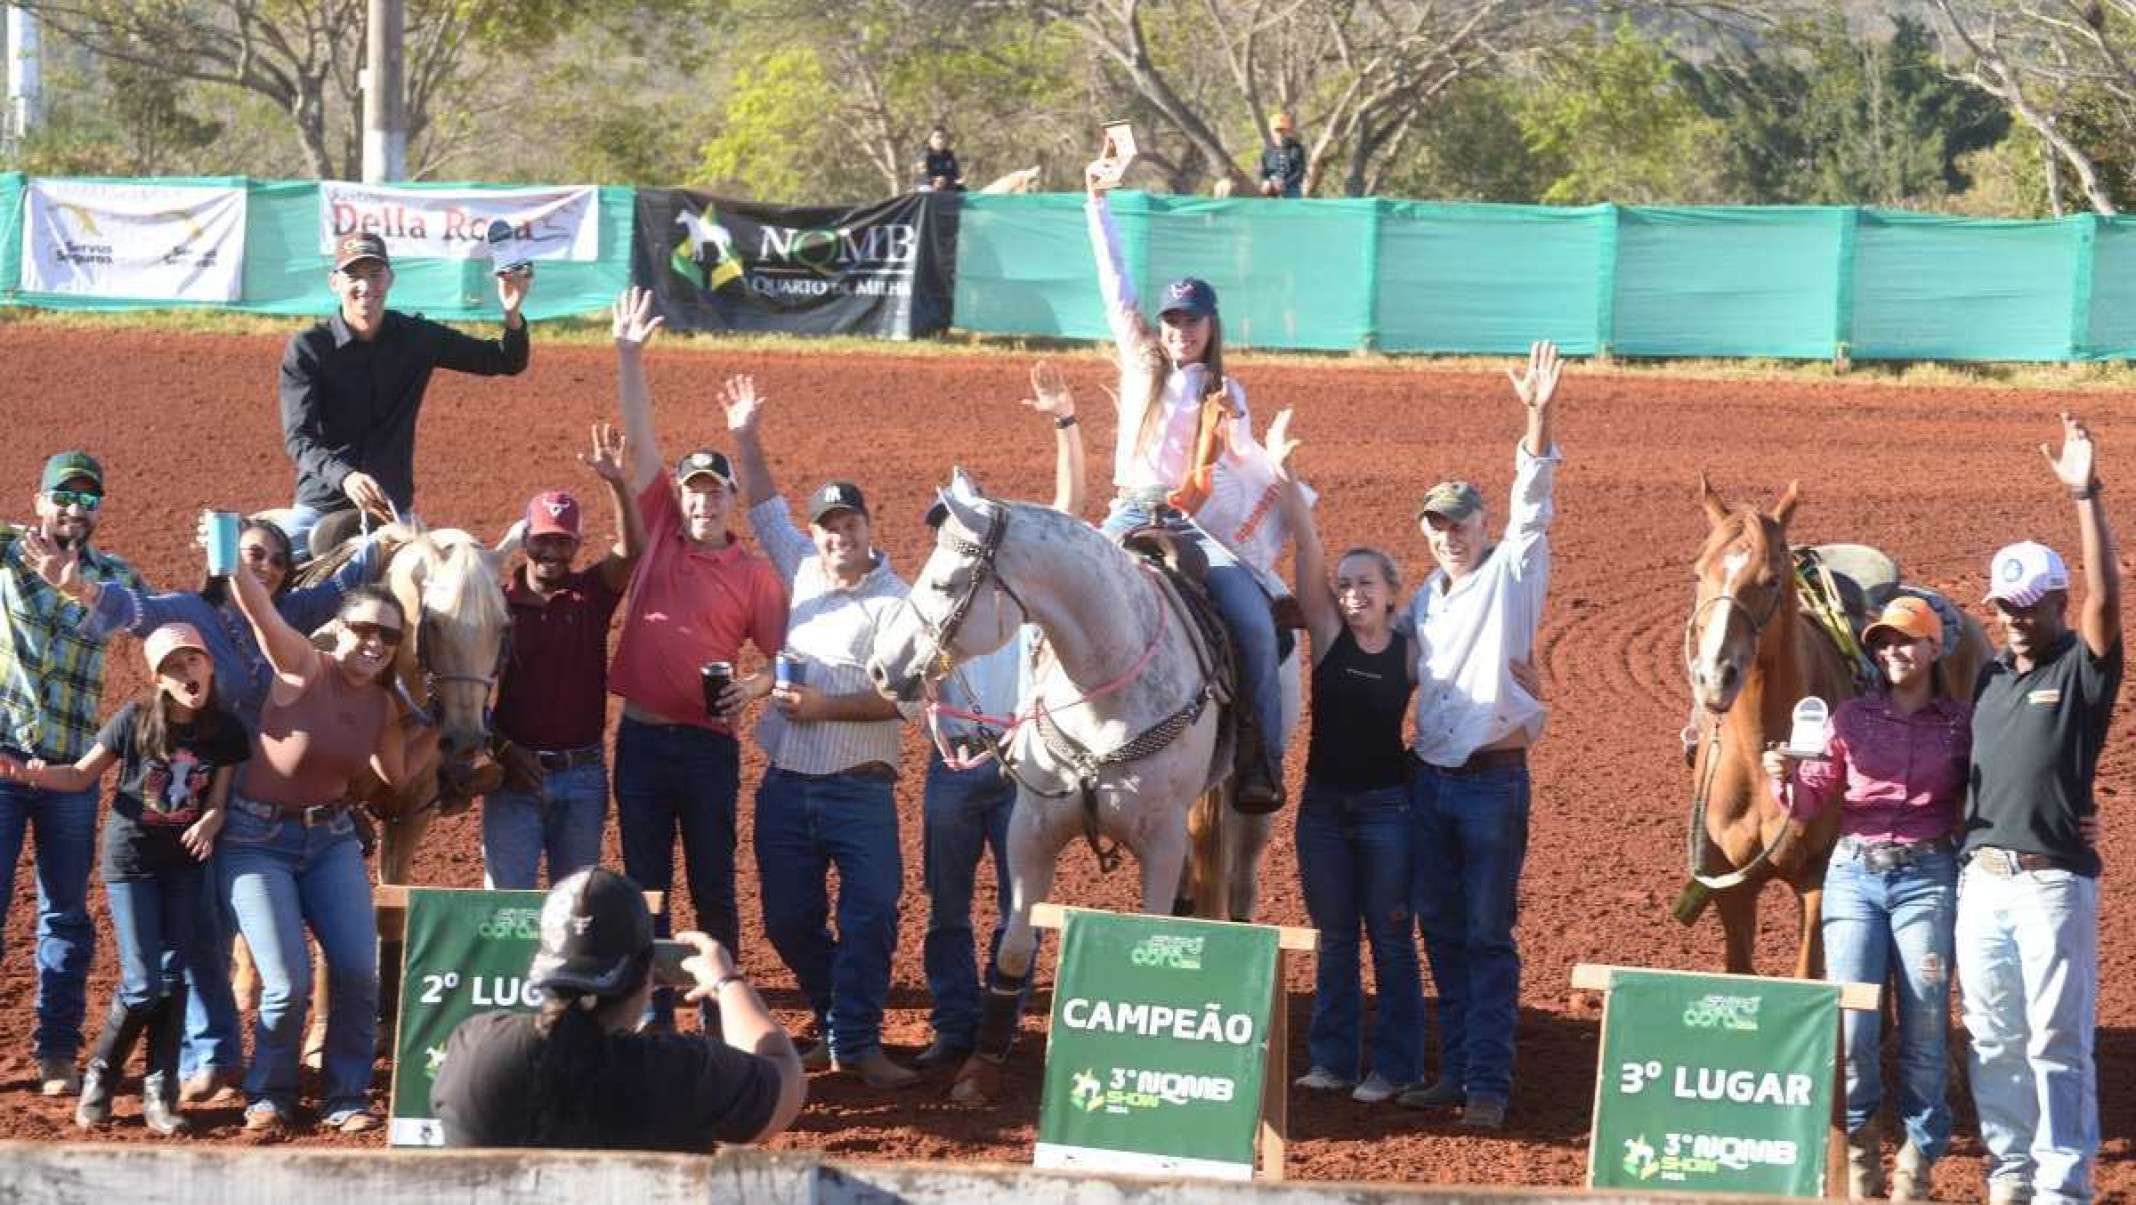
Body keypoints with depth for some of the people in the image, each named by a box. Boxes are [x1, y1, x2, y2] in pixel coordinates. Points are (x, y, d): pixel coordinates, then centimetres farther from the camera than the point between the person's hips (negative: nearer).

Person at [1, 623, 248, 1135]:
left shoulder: (224, 731, -6)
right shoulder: (135, 720, -12)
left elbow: (219, 799, 0)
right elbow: (82, 775, -4)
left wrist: (210, 822, -24)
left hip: (184, 863, 3)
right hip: (131, 861, -3)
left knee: (172, 977, 0)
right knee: (143, 984, -8)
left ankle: (160, 1093, 7)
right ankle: (99, 1078, 12)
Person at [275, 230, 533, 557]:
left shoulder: (417, 338, 2)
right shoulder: (307, 348, -8)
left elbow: (507, 362, 7)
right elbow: (298, 438, -17)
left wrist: (512, 314, -16)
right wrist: (344, 477, -38)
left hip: (393, 511, 3)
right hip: (320, 509, -2)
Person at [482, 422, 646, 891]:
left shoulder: (592, 594, 5)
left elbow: (631, 552, -12)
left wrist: (619, 484, -25)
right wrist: (502, 749, -10)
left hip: (582, 776, 2)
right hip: (517, 772, -2)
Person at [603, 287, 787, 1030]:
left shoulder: (753, 574, 1)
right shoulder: (658, 534, 6)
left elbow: (783, 654, 2)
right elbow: (639, 442, 2)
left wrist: (753, 694, -17)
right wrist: (630, 357, -3)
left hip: (709, 741, -2)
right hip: (642, 737, 2)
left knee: (713, 887, 3)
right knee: (644, 883, 6)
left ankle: (720, 1014, 11)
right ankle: (652, 1015, 11)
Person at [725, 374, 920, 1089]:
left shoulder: (894, 603, -7)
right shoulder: (803, 572, 10)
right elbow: (765, 510, 24)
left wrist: (824, 705, -19)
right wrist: (746, 440, 18)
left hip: (859, 789, -6)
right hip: (786, 786, 6)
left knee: (870, 916, -12)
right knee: (789, 921, 8)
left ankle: (856, 1042, -9)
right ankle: (835, 1028, 21)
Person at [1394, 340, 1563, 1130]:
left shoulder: (1511, 574, -3)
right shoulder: (1426, 598, 14)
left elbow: (1532, 500, -17)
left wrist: (1538, 421, -30)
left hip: (1493, 777, -6)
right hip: (1429, 775, 6)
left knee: (1487, 937, -4)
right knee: (1441, 931, 10)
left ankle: (1489, 1083, -3)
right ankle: (1455, 1069, 17)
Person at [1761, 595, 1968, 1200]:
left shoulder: (1963, 723, 3)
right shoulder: (1852, 718, 7)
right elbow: (1810, 801, 7)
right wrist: (1785, 776, -14)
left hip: (1927, 878, -1)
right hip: (1855, 873, 1)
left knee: (1924, 1027, 1)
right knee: (1850, 1026, -6)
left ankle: (1918, 1156, 15)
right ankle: (1857, 1137, 17)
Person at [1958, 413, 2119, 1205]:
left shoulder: (2081, 671, -4)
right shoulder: (1988, 678, 15)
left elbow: (2104, 597, -20)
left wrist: (2085, 499, -27)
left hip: (2054, 880, -6)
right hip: (1981, 877, 6)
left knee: (2057, 1039, -5)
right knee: (1993, 1039, 11)